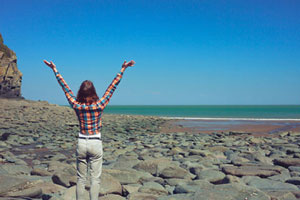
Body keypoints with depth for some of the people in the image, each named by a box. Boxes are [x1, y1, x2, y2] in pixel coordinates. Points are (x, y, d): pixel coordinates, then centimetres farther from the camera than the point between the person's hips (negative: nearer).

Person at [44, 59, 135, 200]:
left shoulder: (76, 106, -6)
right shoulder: (100, 105, -10)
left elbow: (65, 87, 2)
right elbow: (112, 87, -7)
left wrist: (54, 70, 11)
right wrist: (123, 69, -2)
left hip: (81, 143, 2)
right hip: (95, 143, -2)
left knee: (81, 179, 11)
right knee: (95, 179, 4)